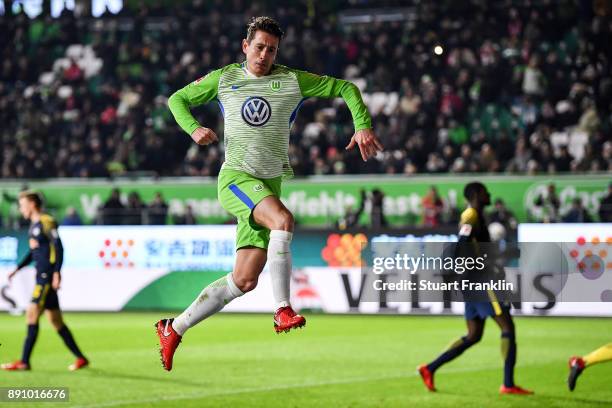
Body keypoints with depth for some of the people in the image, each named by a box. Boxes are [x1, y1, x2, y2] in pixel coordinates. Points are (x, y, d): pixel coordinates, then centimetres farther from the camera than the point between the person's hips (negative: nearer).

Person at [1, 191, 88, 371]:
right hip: (41, 276, 10)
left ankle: (24, 362, -10)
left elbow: (58, 247, -16)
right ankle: (81, 358, 15)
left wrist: (56, 272, -21)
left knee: (32, 314, -11)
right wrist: (18, 268, 19)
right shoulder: (33, 225, 17)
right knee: (55, 320, 10)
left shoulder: (47, 222, -11)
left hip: (48, 276, -10)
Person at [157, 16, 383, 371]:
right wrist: (193, 128, -2)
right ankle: (283, 311, -31)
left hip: (270, 184, 3)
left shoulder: (292, 81, 6)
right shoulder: (224, 79, 7)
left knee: (245, 281, -2)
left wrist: (363, 126, -6)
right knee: (284, 219, -34)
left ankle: (174, 330, 11)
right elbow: (178, 99, 18)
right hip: (235, 178, -3)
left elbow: (345, 88, 10)